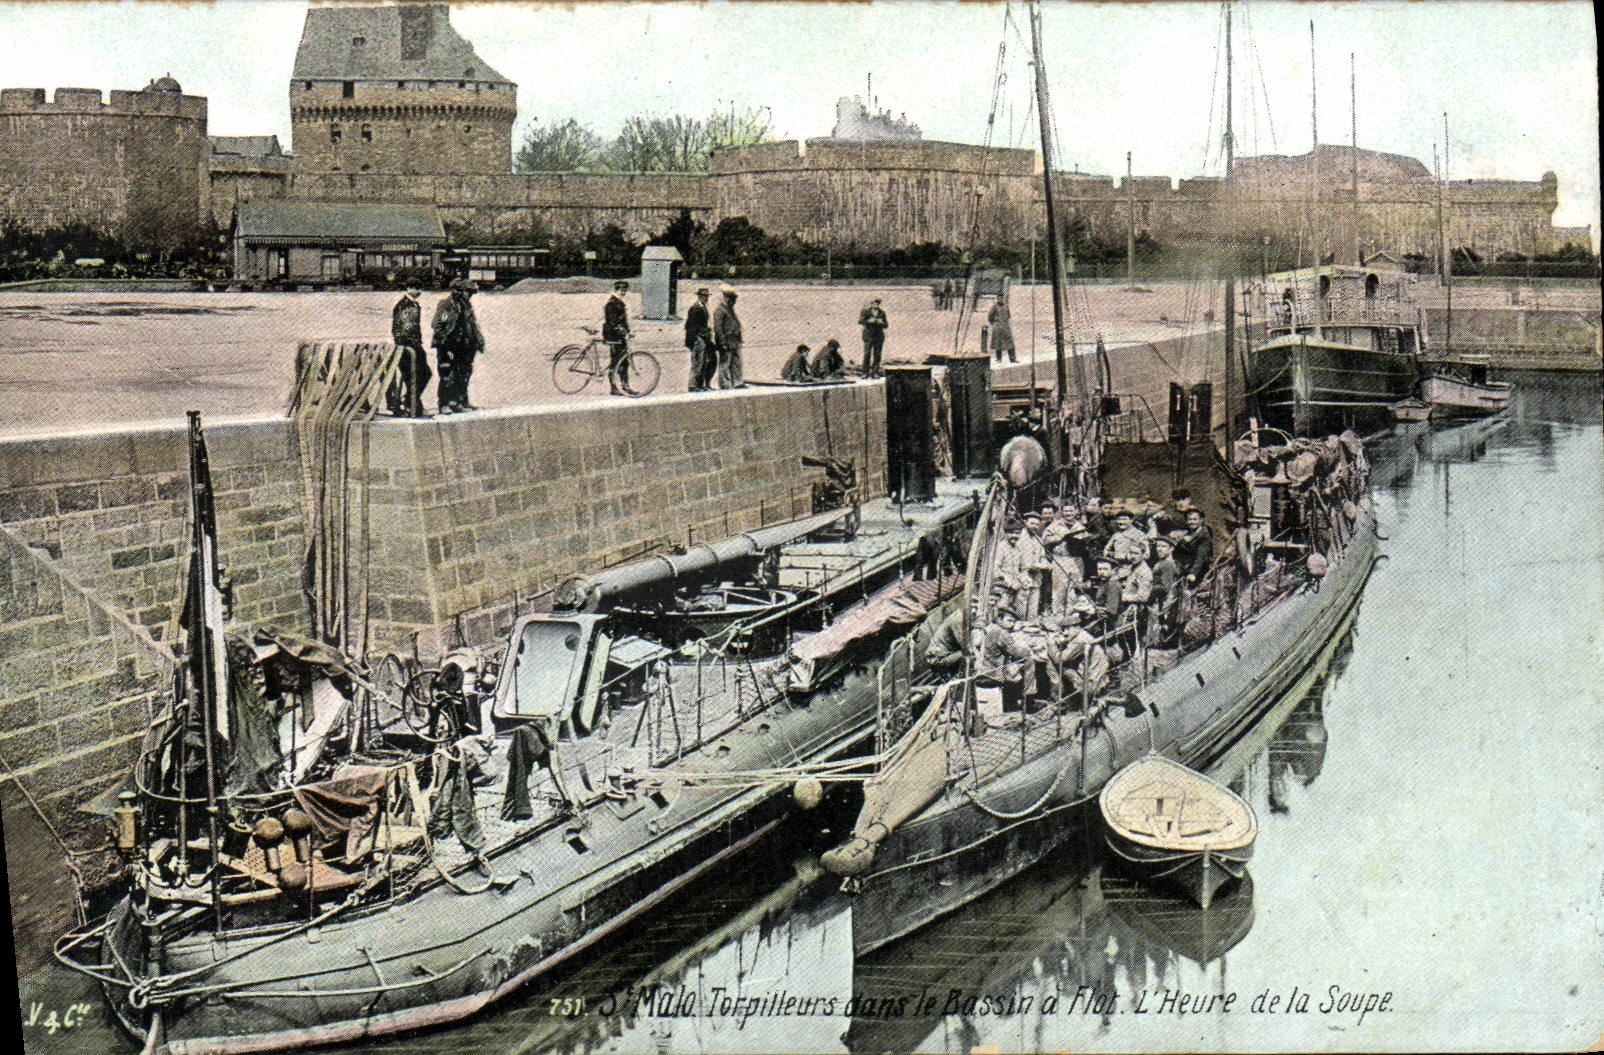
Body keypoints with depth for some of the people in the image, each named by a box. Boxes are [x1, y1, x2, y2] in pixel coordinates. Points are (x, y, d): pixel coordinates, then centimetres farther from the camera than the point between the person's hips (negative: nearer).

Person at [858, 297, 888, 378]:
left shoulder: (882, 312, 12)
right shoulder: (866, 311, 3)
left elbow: (886, 326, 13)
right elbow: (860, 321, -6)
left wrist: (881, 322, -7)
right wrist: (869, 321, -17)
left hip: (879, 335, 3)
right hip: (868, 335, -3)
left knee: (877, 354, -1)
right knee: (867, 353, -9)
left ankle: (875, 372, 4)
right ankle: (865, 372, -5)